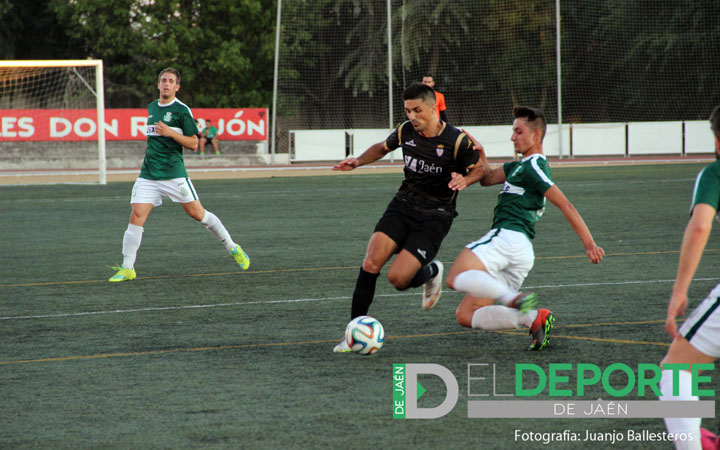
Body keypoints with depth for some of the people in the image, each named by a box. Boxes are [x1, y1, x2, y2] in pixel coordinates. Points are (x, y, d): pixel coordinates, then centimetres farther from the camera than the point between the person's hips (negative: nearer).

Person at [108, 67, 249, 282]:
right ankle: (127, 268, -3)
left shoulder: (182, 110, -5)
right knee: (136, 216, -8)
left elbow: (193, 144, -8)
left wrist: (171, 133, -20)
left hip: (174, 174, -5)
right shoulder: (151, 107, 14)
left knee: (197, 213, -1)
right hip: (148, 174, 5)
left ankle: (233, 248, 18)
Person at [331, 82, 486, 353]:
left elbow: (479, 169, 0)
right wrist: (358, 161, 5)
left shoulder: (457, 141, -14)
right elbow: (382, 147, 21)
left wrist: (465, 180, -22)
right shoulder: (405, 131, 0)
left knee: (398, 278, -17)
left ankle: (432, 272, 18)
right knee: (371, 262, -17)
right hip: (402, 206, 4)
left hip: (435, 216, -4)